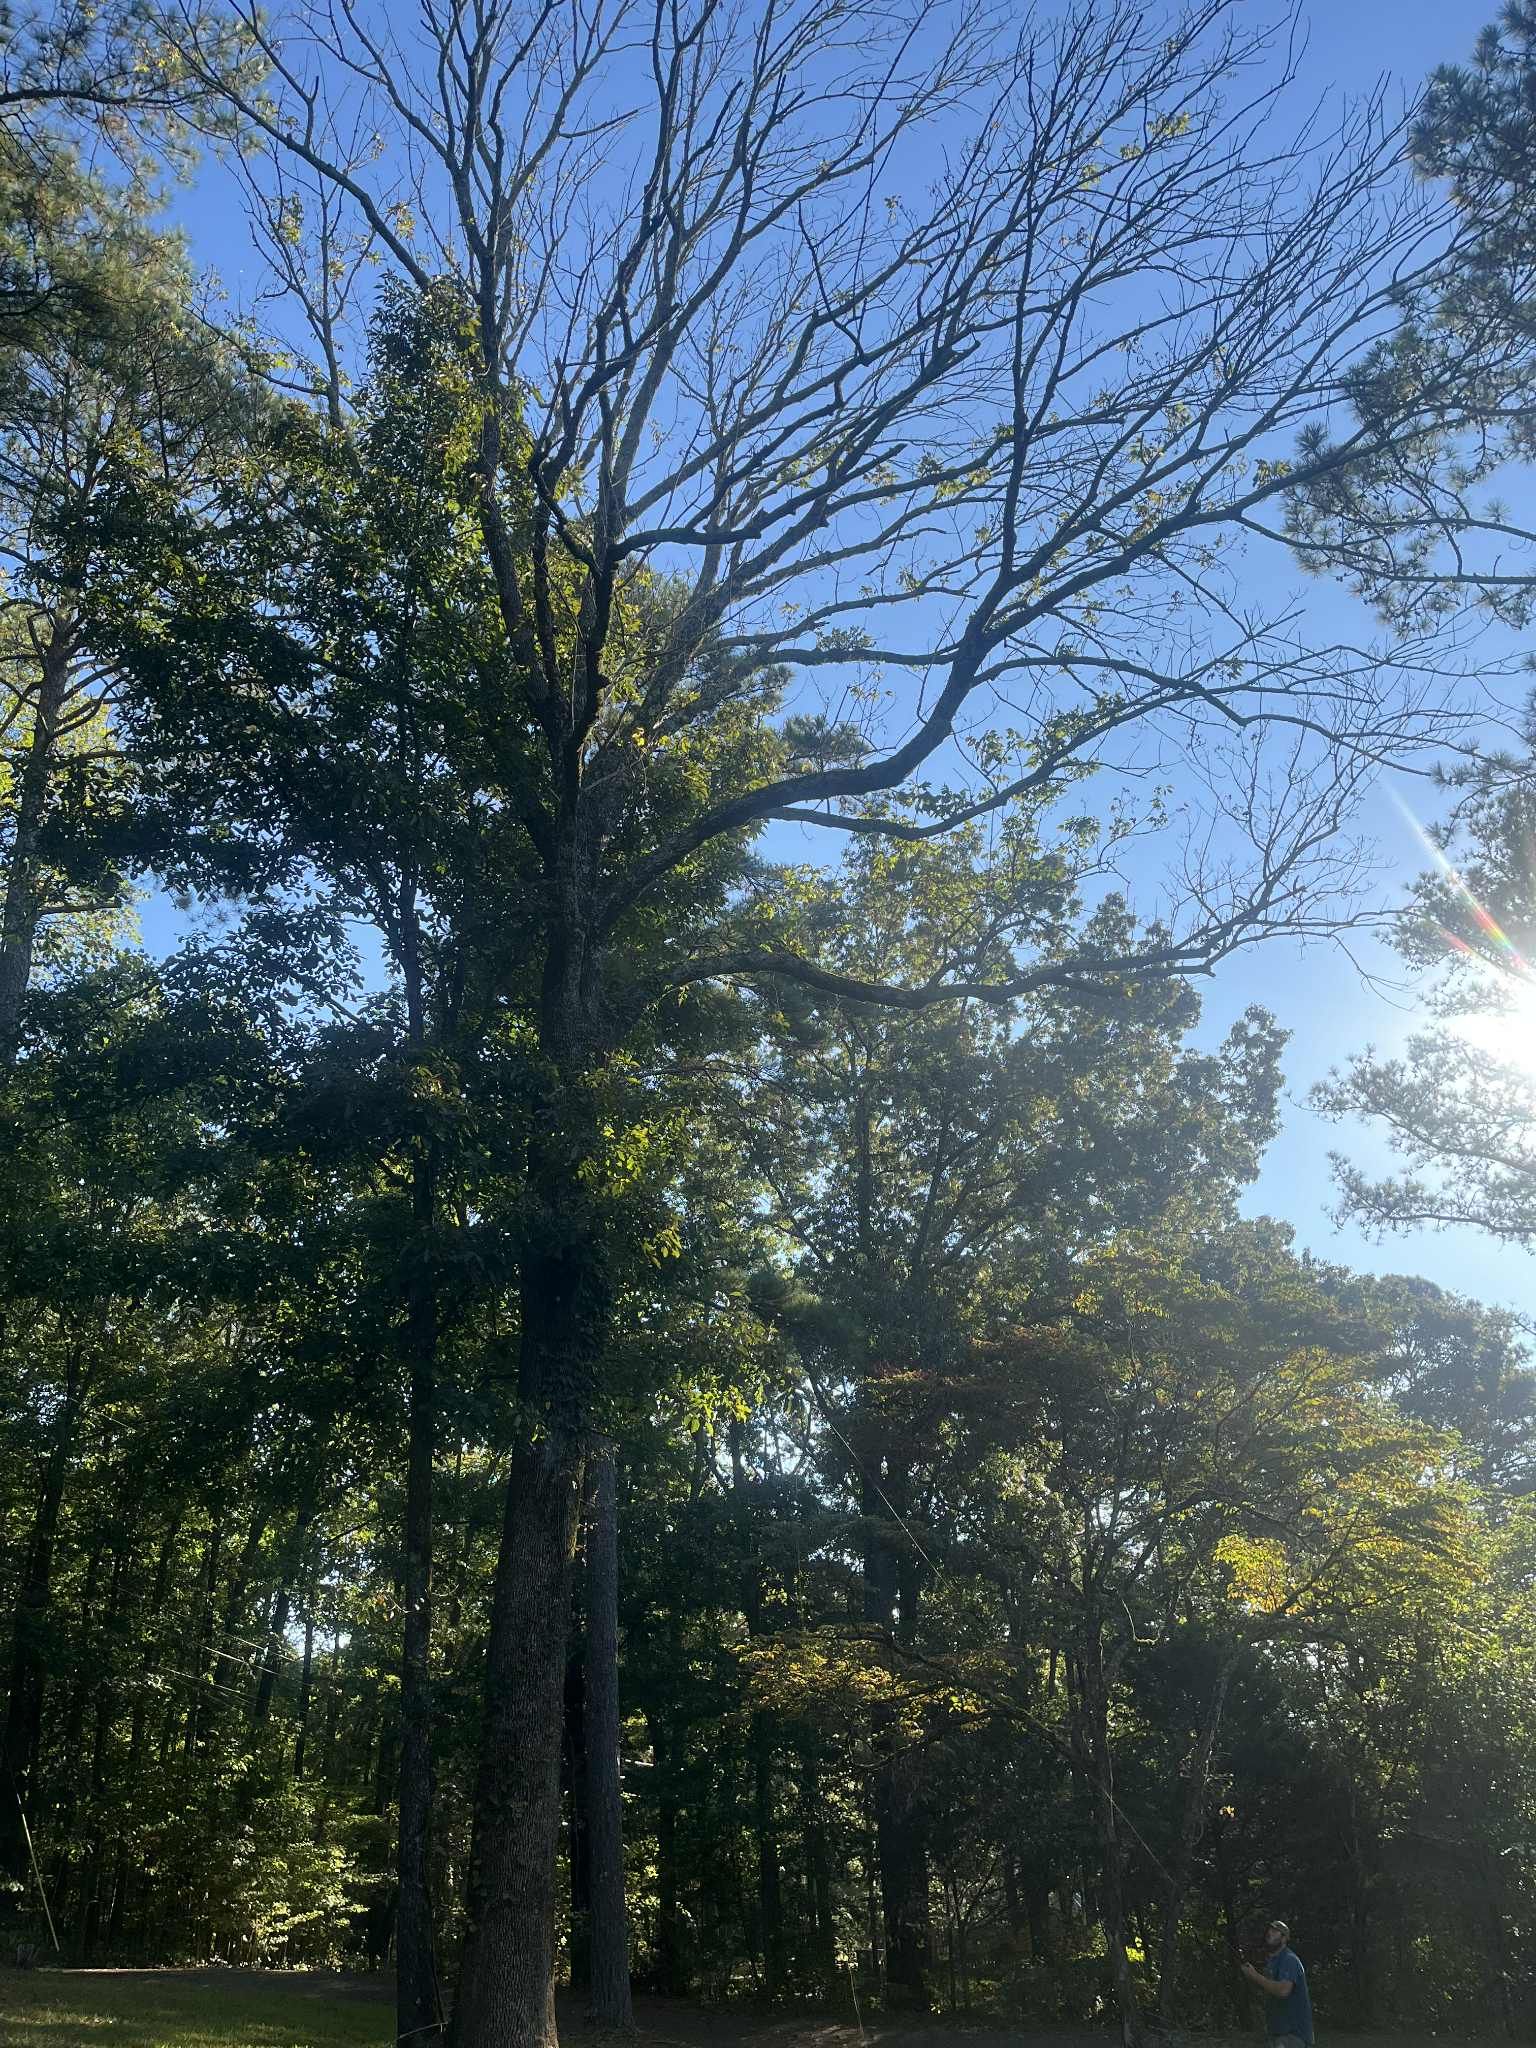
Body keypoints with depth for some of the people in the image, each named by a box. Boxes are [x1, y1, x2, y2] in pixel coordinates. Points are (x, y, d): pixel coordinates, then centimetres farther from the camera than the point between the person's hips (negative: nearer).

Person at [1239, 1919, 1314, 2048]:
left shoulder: (1289, 1960, -15)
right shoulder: (1270, 1961, 16)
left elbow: (1283, 1990, -30)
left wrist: (1255, 1976, -22)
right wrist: (1250, 1976, 1)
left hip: (1293, 2032, -10)